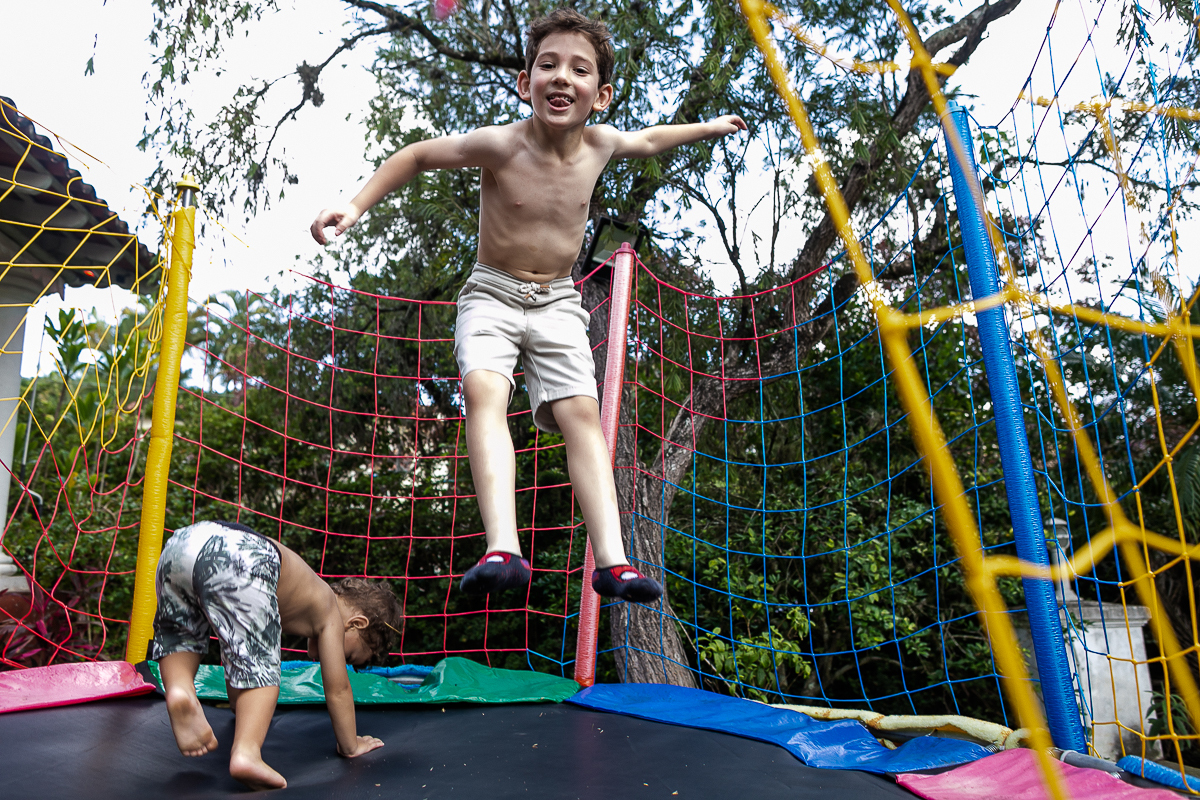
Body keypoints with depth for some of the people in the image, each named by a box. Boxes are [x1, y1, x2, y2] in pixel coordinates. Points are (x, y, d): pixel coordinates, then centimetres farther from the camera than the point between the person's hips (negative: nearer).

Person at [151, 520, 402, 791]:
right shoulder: (330, 612, 23)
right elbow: (337, 689, 22)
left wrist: (240, 707, 69)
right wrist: (350, 746, 36)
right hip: (242, 560, -7)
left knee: (179, 636, 30)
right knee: (260, 666, 4)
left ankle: (179, 689, 3)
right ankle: (246, 752, -16)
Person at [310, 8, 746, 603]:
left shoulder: (600, 144, -3)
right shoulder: (500, 145, -15)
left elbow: (648, 141, 21)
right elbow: (418, 155, -1)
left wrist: (706, 128, 34)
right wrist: (356, 206, -8)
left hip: (558, 302, 3)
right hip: (492, 294, -2)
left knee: (581, 410, -18)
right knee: (484, 390, -31)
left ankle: (612, 560, -26)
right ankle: (503, 549, -41)